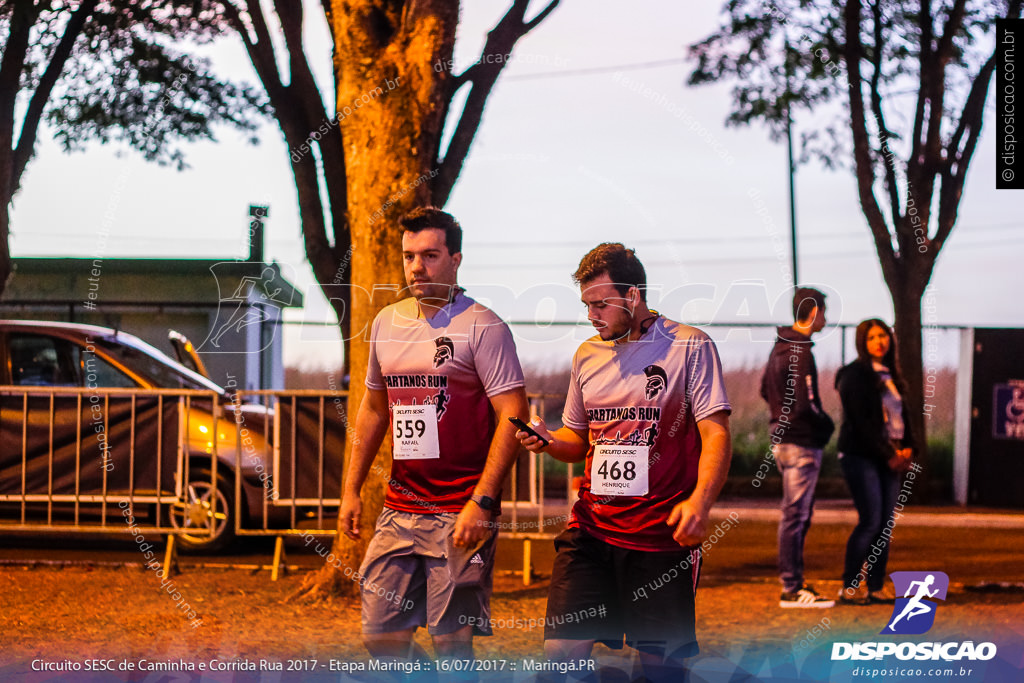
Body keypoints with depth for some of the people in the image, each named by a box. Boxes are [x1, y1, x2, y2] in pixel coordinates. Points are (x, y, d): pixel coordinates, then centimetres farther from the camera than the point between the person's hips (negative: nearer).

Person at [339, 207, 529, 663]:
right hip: (400, 508, 6)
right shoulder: (388, 323, 12)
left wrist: (482, 503, -19)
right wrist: (351, 488, 17)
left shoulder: (482, 327, -8)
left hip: (460, 512, -6)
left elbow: (513, 418, -12)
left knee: (452, 640, -4)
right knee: (380, 635, 5)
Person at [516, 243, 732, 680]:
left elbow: (716, 435, -9)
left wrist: (700, 501, -26)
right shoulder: (588, 354, 13)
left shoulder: (690, 347, -3)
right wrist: (548, 441, -1)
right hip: (592, 526, 4)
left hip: (662, 535, -4)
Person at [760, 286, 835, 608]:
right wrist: (826, 424, -6)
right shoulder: (800, 352, -18)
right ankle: (791, 589, -4)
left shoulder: (780, 348, 13)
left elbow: (766, 390, 23)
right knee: (795, 514, -6)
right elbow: (805, 403, -23)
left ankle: (794, 581, 20)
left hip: (782, 437, 10)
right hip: (802, 442, -10)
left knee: (798, 513, 16)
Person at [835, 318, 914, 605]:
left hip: (889, 459, 7)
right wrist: (888, 455, -13)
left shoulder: (890, 376, 18)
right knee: (870, 521, -12)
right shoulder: (855, 375, -6)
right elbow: (861, 421, -12)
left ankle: (877, 586, 8)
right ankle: (850, 586, -5)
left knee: (885, 523, 3)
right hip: (861, 456, -7)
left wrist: (907, 449, 1)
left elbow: (901, 416, 18)